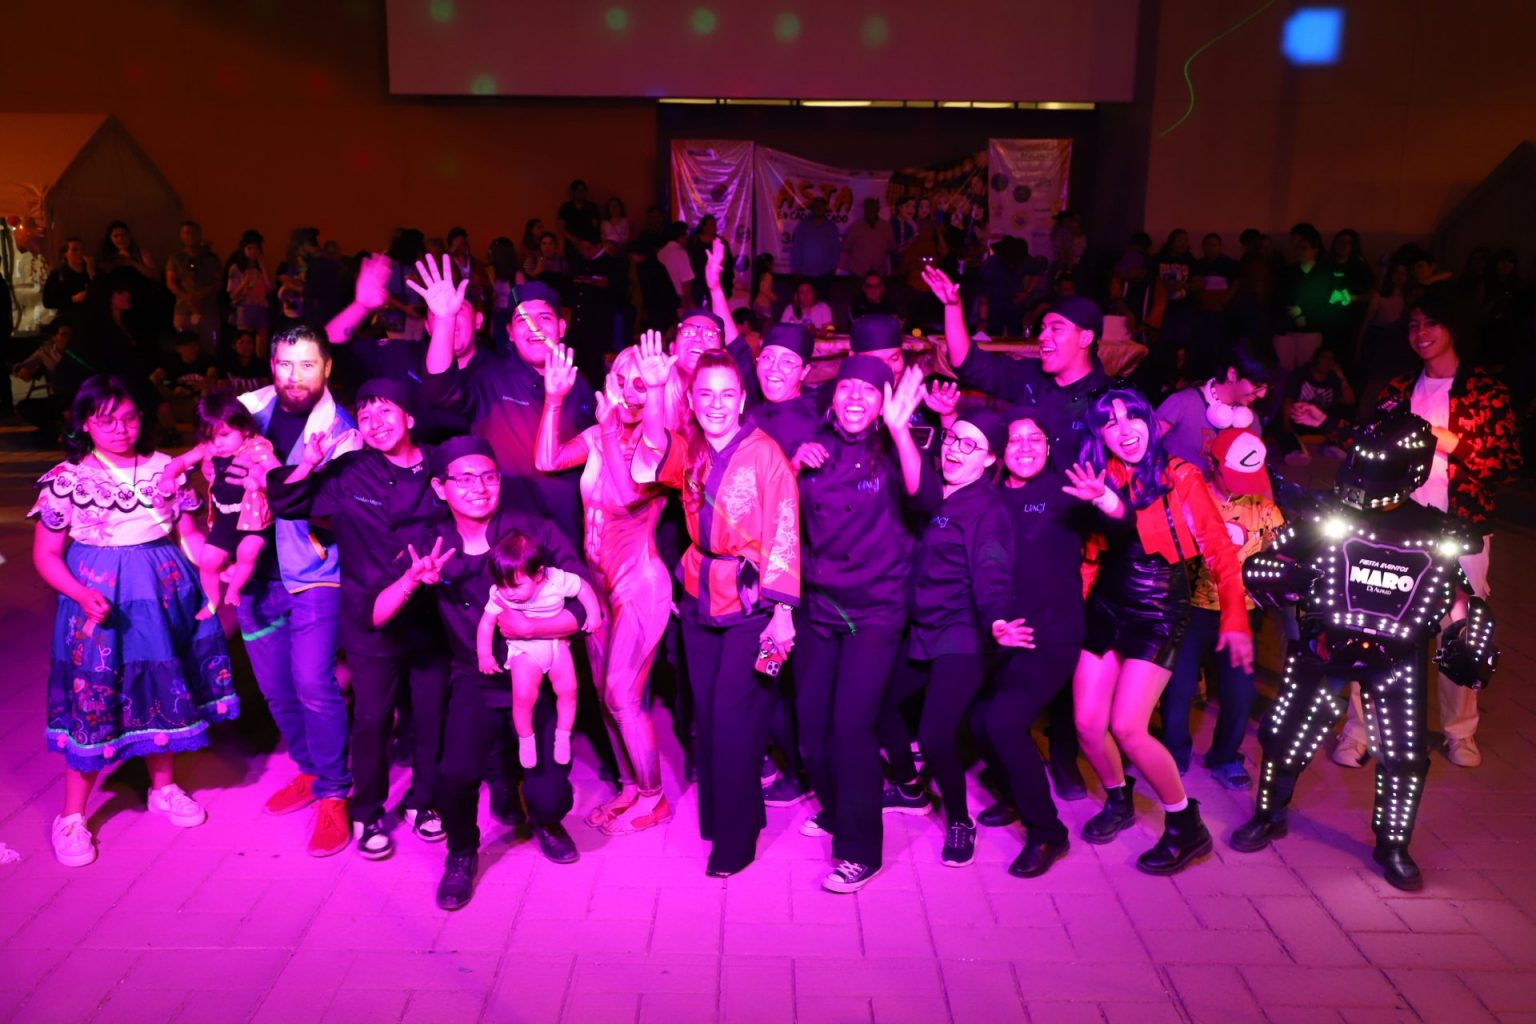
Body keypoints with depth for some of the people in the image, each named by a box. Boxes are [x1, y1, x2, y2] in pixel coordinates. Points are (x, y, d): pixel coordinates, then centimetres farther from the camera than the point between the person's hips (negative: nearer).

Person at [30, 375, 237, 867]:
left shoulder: (164, 468, 2)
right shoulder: (67, 479, -6)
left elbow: (188, 533, 6)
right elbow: (45, 555, -3)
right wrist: (82, 595, -19)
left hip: (164, 595, 3)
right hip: (101, 600, -3)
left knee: (163, 689, 14)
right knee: (93, 700, 1)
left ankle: (164, 787, 35)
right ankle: (71, 817, 17)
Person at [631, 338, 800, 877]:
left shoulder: (765, 452, -10)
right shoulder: (689, 451, 7)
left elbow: (784, 533, -13)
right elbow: (653, 462, -14)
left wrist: (782, 611, -18)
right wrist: (653, 391, -28)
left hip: (752, 606, -5)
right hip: (700, 602, 6)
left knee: (733, 720, -6)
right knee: (707, 717, 11)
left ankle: (734, 838, 10)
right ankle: (720, 817, 29)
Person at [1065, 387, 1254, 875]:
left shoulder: (1179, 477, -8)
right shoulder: (1099, 479, 2)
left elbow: (1220, 551, -7)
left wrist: (1235, 620, -10)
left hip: (1158, 614, -4)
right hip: (1106, 610, 4)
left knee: (1127, 728, -14)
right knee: (1088, 725, 2)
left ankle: (1186, 826, 6)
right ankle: (1118, 802, 31)